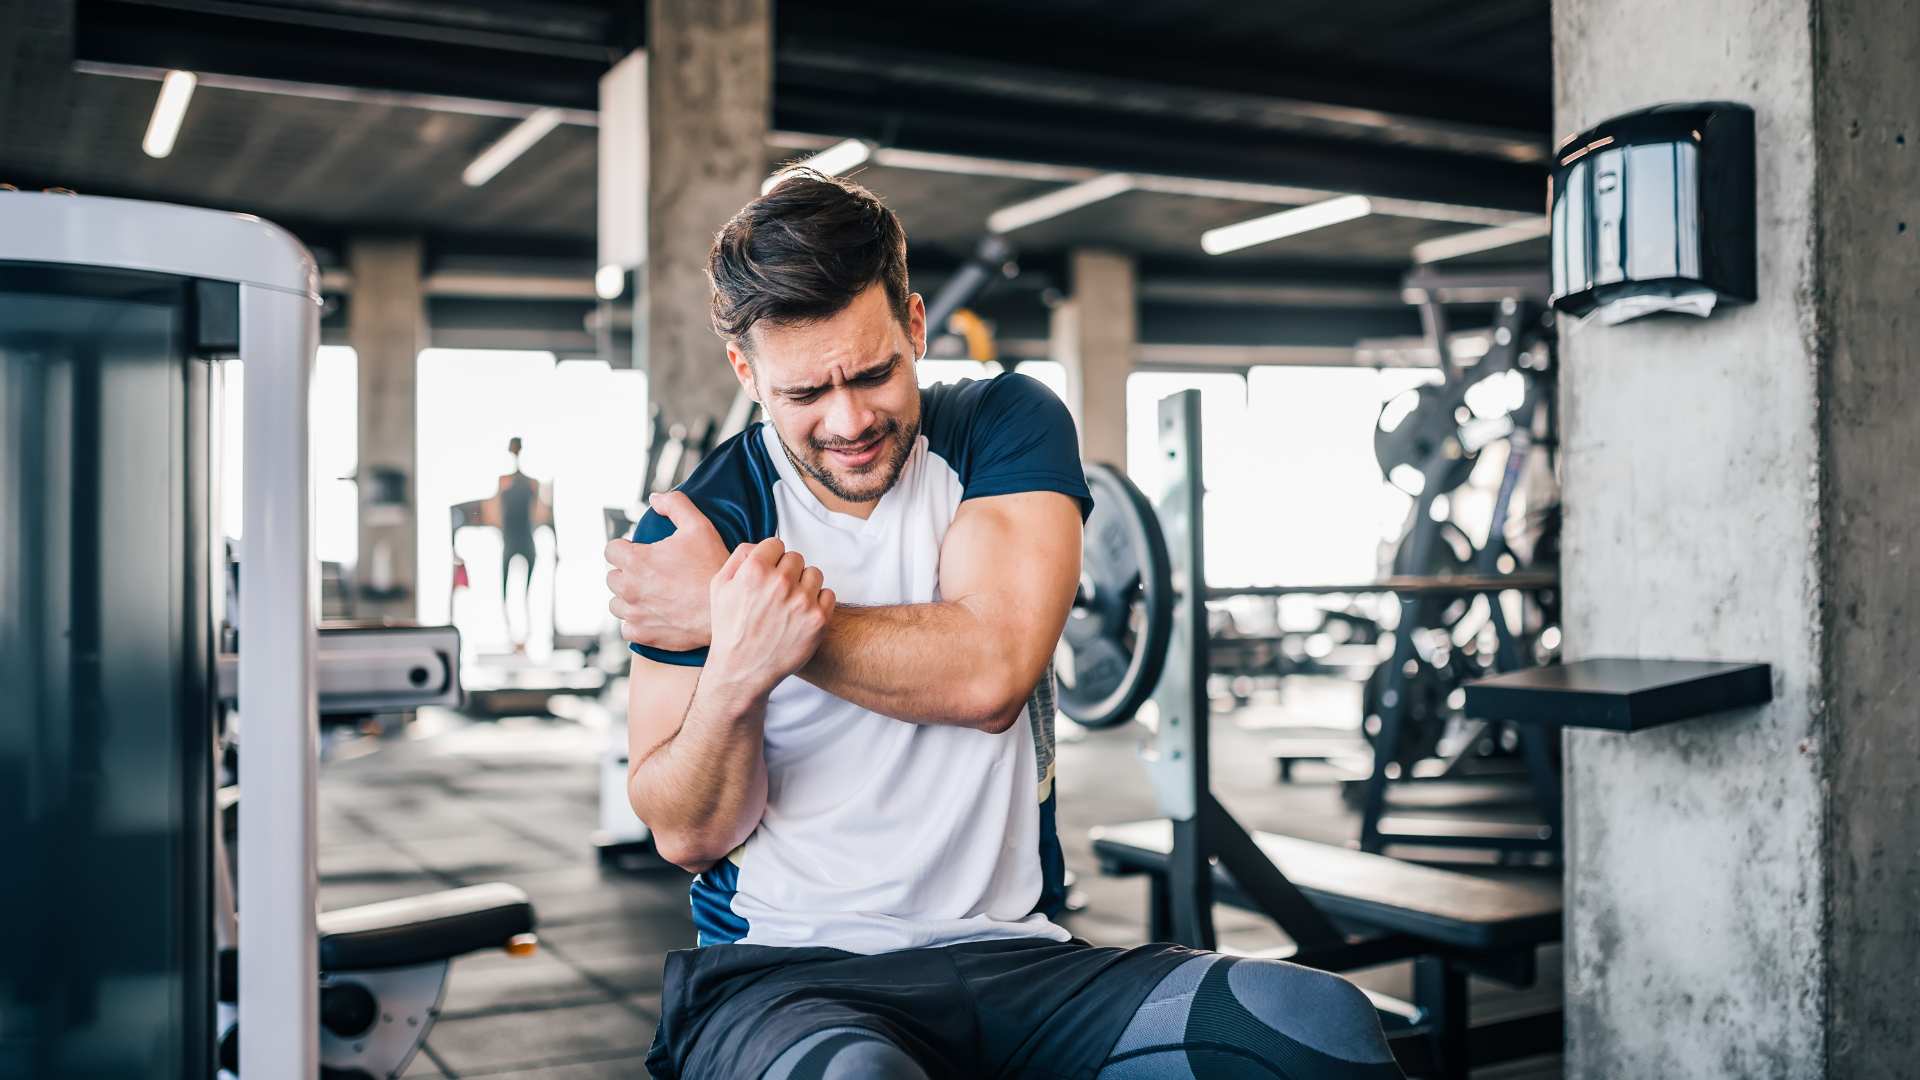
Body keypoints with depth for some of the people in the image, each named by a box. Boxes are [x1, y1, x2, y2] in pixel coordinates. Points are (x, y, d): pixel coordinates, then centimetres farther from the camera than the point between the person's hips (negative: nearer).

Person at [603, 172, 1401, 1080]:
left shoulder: (1009, 425, 4)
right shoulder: (694, 533, -1)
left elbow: (990, 671, -13)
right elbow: (688, 834, -4)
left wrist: (756, 617, -13)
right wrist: (738, 662, -24)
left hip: (1011, 956, 2)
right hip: (783, 970, -1)